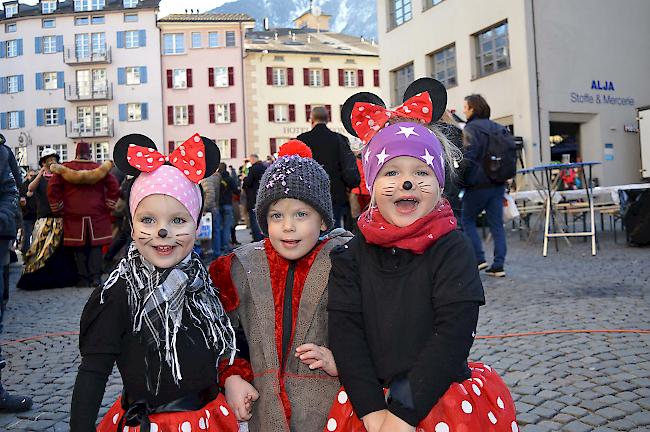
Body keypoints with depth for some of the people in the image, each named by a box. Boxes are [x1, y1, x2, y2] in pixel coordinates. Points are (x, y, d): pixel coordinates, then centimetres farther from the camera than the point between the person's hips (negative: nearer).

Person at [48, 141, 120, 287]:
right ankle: (95, 278, -2)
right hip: (97, 216, 0)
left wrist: (59, 209, 8)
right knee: (96, 246, 4)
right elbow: (114, 188, 0)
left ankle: (83, 278, 5)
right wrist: (108, 206, 6)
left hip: (73, 216, 0)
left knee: (79, 248, 5)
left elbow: (52, 189, 0)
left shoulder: (64, 169, 4)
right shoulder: (100, 169, 4)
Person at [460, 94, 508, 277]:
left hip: (478, 185, -6)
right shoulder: (498, 128, 13)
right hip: (498, 185, 7)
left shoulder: (470, 129, -10)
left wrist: (460, 178, -7)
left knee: (468, 220, 9)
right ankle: (498, 265, 5)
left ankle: (479, 259, 3)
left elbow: (467, 158, -17)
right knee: (497, 224, 6)